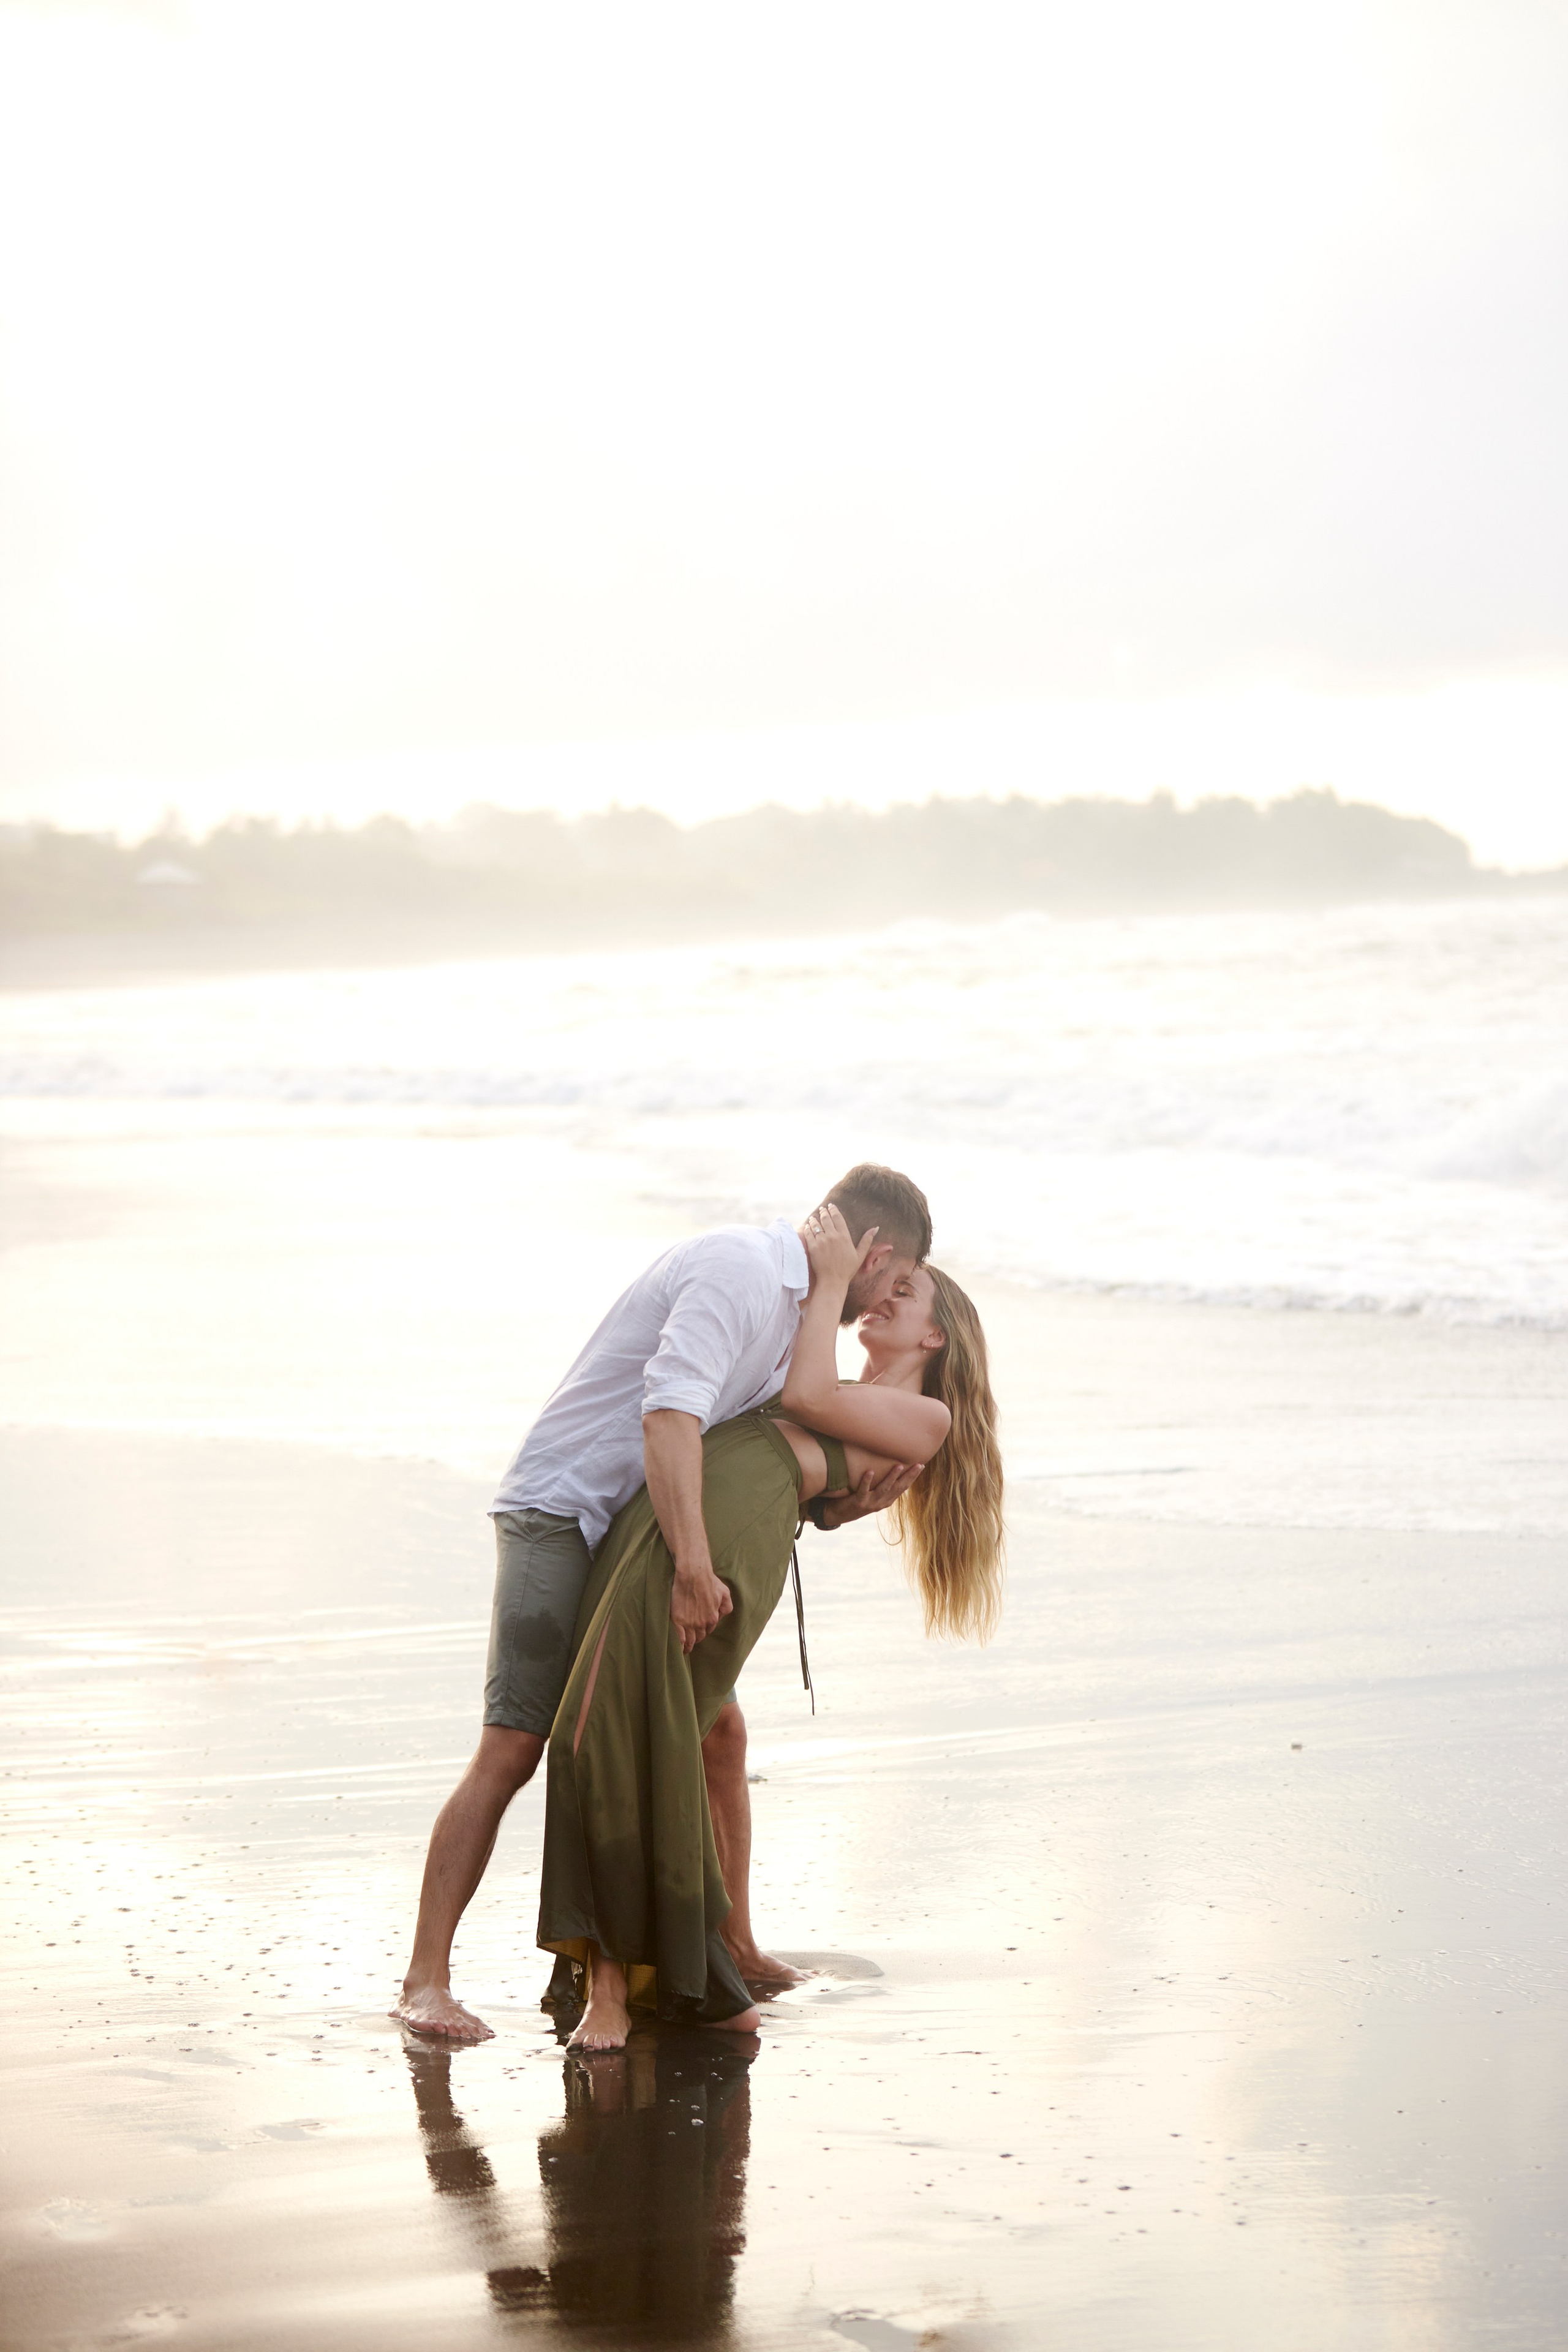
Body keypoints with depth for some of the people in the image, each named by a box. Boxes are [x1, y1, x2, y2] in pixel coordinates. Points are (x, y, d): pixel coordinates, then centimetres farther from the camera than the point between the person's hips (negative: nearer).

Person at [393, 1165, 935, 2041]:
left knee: (720, 1732, 8)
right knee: (514, 1748, -14)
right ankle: (427, 1978, -14)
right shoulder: (737, 1270, -17)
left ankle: (734, 1945, 22)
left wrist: (849, 1504, -3)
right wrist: (693, 1564, -39)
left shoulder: (790, 1313, 15)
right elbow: (669, 1415, -32)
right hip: (564, 1517, -9)